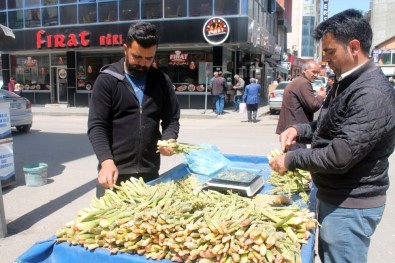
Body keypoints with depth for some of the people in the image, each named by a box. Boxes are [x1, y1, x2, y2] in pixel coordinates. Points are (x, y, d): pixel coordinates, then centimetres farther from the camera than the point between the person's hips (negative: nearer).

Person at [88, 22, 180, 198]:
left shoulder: (162, 81, 5)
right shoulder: (107, 80, -5)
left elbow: (172, 119, 9)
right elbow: (97, 126, -10)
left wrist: (169, 139, -12)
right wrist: (107, 161, -24)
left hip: (150, 172, 3)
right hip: (115, 171, -3)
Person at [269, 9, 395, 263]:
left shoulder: (373, 94, -25)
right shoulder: (346, 82, 8)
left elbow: (340, 156, -29)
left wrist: (291, 159, -17)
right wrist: (300, 129, 0)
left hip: (351, 205, -9)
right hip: (335, 196, 10)